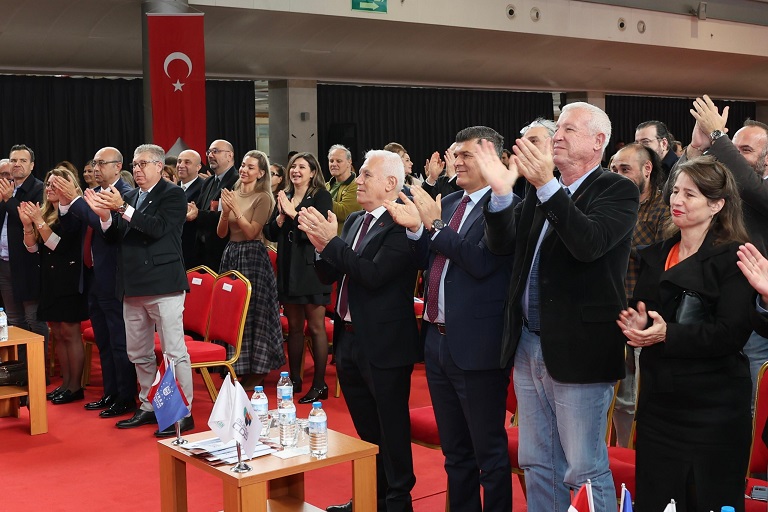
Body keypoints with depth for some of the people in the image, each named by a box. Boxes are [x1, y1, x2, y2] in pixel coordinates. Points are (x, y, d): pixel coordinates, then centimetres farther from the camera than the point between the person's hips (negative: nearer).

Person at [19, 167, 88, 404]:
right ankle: (65, 383, 18)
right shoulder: (46, 213, 11)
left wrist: (39, 222, -20)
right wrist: (27, 224, -7)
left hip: (68, 281, -7)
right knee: (57, 334, 10)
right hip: (49, 281, 7)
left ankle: (76, 387, 4)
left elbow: (58, 244, -18)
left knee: (70, 333, -3)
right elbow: (32, 247, 8)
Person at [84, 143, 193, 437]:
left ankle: (184, 412, 3)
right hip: (133, 286, 8)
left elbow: (158, 227, -19)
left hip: (163, 284, -7)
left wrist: (122, 208, -22)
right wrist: (105, 215, -7)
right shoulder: (129, 197, 15)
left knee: (174, 352, -5)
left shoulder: (173, 195, -4)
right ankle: (148, 406, 27)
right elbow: (116, 237, 11)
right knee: (139, 354, 15)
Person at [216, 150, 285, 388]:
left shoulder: (263, 198, -8)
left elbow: (251, 232, -15)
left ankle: (256, 371, 10)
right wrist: (225, 212, -10)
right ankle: (237, 367, 22)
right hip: (231, 254, 7)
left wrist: (236, 209, -20)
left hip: (252, 256, -6)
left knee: (251, 312, -1)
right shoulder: (233, 194, 10)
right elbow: (221, 233, 7)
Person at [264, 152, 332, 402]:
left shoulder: (321, 197, -5)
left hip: (311, 267, -6)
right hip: (288, 268, 6)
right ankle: (294, 379, 22)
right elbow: (271, 234, 9)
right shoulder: (284, 197, 11)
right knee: (294, 326, 13)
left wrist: (294, 213, -17)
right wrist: (281, 216, -9)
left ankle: (319, 384, 6)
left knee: (316, 327, -1)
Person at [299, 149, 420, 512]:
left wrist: (332, 241, -22)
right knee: (365, 428, 19)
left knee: (391, 428, 5)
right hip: (349, 338, 8)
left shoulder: (399, 226, -16)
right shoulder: (355, 221, 9)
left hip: (383, 344, -8)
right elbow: (329, 276, 10)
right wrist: (321, 246, -8)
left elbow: (373, 275, -26)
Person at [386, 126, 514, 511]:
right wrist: (415, 228, -3)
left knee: (489, 451, 5)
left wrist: (434, 225, -17)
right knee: (454, 450, 20)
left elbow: (481, 262, -23)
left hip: (476, 345, -8)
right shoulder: (448, 203, 12)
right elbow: (427, 260, 14)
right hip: (438, 339, 8)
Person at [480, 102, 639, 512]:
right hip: (529, 347, 7)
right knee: (537, 465, 17)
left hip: (577, 352, -6)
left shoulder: (617, 190, -8)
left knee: (584, 471, 3)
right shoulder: (538, 190, 10)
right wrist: (501, 192, -13)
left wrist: (547, 186, -31)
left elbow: (589, 244, -25)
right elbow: (502, 244, 2)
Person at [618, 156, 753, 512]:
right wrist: (637, 326, -9)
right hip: (658, 401, 6)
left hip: (713, 407, -5)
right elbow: (639, 316, 14)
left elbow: (732, 333, -16)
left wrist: (668, 334, -24)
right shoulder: (656, 255, 12)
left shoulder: (732, 258, -7)